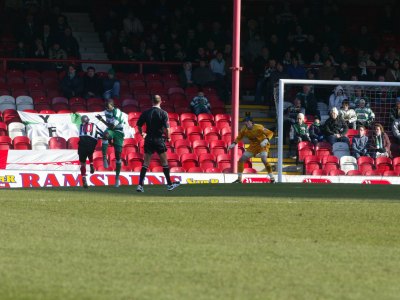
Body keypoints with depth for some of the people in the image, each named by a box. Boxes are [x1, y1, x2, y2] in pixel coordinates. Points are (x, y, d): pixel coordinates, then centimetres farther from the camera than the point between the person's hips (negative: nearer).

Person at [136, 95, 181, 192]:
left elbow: (139, 126, 7)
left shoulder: (146, 113, 1)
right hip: (159, 139, -2)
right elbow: (167, 128, -13)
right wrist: (168, 138, 3)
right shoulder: (163, 113, -8)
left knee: (145, 163, 4)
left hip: (148, 140, 2)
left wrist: (142, 134, 26)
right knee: (164, 162, 10)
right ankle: (169, 184, 17)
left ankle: (140, 185, -5)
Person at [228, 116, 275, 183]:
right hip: (253, 146, 6)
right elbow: (239, 137, 9)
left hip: (263, 146, -6)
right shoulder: (244, 129, -8)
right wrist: (234, 144, -7)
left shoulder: (258, 127, -23)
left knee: (264, 160, -30)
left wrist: (266, 140, -37)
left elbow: (270, 133, -20)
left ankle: (272, 179, -19)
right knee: (241, 160, 0)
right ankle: (239, 179, 12)